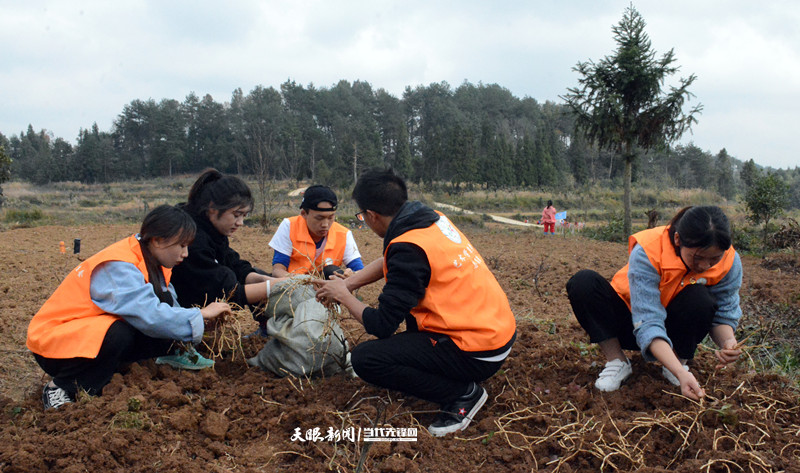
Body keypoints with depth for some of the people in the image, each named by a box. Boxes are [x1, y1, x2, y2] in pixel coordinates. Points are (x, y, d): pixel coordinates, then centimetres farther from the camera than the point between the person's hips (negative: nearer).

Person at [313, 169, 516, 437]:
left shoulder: (409, 248, -21)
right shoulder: (433, 219, 4)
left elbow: (381, 326, -17)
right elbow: (388, 263, 22)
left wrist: (344, 296, 0)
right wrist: (346, 284, 14)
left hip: (477, 354, -9)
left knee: (364, 359, -11)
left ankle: (462, 393, -4)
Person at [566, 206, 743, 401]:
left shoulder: (729, 261, -20)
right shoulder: (647, 252, -34)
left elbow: (724, 313, -11)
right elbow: (648, 325, -38)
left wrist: (728, 341, -35)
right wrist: (680, 373, -49)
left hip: (677, 330, 2)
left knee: (699, 299, -33)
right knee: (583, 282, -29)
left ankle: (680, 360, -6)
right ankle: (617, 361, -14)